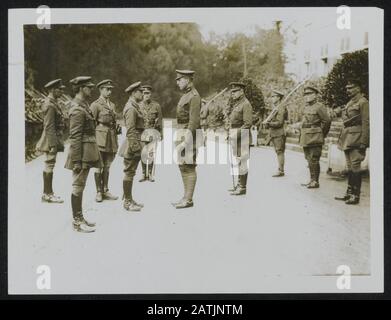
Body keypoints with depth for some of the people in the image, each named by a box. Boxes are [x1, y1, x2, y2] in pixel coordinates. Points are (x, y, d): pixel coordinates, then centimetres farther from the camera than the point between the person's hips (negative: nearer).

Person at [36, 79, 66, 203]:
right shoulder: (50, 105, -16)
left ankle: (47, 193, 22)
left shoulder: (52, 103, 14)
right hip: (51, 139, -10)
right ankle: (48, 195, 0)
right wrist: (53, 144, -22)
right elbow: (49, 126, -20)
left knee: (49, 166, 14)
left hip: (53, 139, 10)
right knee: (49, 165, -5)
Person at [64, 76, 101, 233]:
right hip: (82, 153, -10)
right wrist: (76, 160, -21)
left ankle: (79, 218, 24)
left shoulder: (83, 105, 14)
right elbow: (74, 137, -20)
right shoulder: (77, 109, -17)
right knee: (78, 186, -2)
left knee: (80, 186, 15)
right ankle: (77, 222, 5)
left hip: (88, 152, 10)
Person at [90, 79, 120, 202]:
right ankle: (99, 192, 5)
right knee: (99, 166, -1)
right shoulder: (95, 105, -5)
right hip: (100, 138, -6)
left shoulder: (112, 105, 15)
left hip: (111, 138, 6)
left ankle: (105, 191, 16)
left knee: (107, 166, 10)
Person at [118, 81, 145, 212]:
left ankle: (129, 200, 24)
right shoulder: (131, 108, -16)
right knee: (129, 173, -4)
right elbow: (130, 131, -21)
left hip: (135, 145, 10)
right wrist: (135, 147, -22)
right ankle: (127, 202, 2)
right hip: (132, 145, -10)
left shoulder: (134, 107, 16)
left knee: (130, 173, 15)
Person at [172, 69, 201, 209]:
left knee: (189, 167, -6)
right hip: (183, 133, 10)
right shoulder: (185, 95, 17)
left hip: (189, 134, -10)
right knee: (183, 166, 12)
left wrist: (187, 140, -23)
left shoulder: (194, 96, -14)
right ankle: (186, 197, 18)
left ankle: (188, 200, -2)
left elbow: (194, 120, -20)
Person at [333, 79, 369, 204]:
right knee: (349, 167, 13)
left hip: (356, 139, -9)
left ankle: (356, 195, -3)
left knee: (355, 166, -7)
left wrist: (363, 142, -19)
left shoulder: (363, 102, -9)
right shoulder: (350, 102, 18)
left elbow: (366, 123, -15)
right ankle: (349, 193, 19)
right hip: (347, 140, 9)